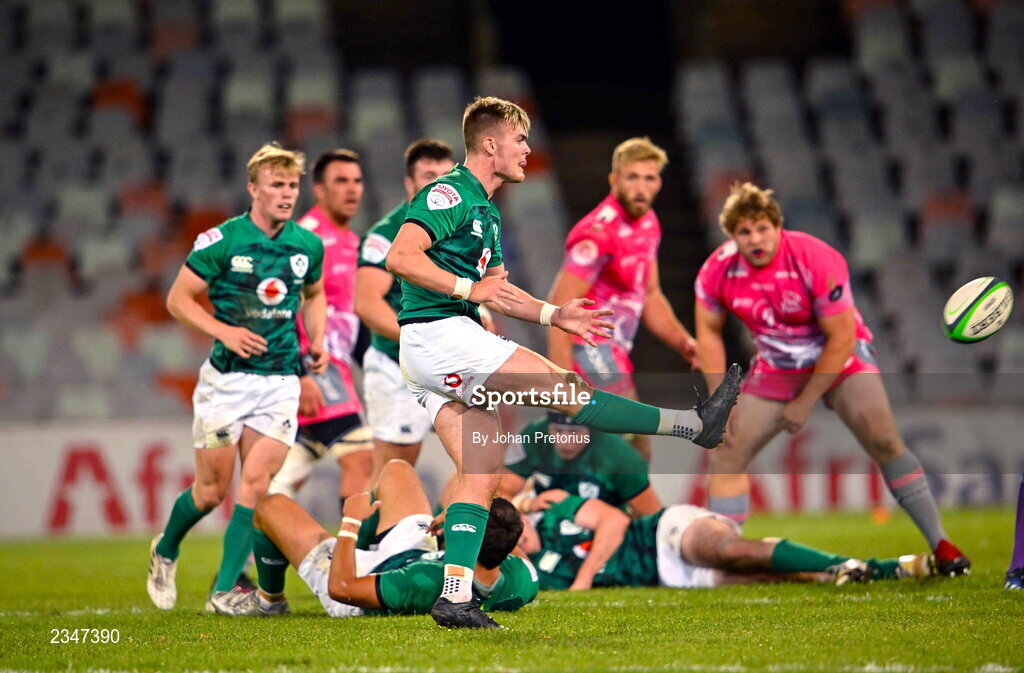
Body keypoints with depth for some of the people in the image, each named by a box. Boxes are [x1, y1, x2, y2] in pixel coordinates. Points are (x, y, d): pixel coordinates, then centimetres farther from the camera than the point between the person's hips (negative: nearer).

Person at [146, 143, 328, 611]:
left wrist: (317, 340, 8)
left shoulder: (309, 246, 5)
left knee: (255, 483, -9)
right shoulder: (222, 241, -9)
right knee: (212, 489, 3)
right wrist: (223, 331, -17)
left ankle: (224, 590, -5)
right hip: (226, 379, -3)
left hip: (281, 381, 3)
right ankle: (165, 551, 32)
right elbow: (178, 299, -3)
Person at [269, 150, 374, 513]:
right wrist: (301, 375, -22)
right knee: (360, 456, -15)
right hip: (313, 367, -9)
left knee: (289, 475, 8)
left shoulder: (351, 242, 19)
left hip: (335, 366, 9)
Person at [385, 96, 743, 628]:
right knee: (566, 390, -7)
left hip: (435, 362, 11)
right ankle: (695, 424, -3)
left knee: (482, 473, 3)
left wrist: (553, 315, 17)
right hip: (437, 333, -11)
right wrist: (466, 288, -24)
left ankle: (455, 598, -3)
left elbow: (494, 289, 30)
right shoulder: (449, 194, -10)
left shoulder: (485, 212, 23)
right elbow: (399, 257, -21)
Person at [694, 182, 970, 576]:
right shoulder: (718, 271, -16)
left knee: (883, 440, -20)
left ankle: (941, 546, -12)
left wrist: (805, 401, -18)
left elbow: (841, 339, -21)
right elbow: (709, 332, -1)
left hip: (839, 359, -4)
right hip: (775, 371, 4)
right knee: (726, 454, -7)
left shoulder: (817, 261, -27)